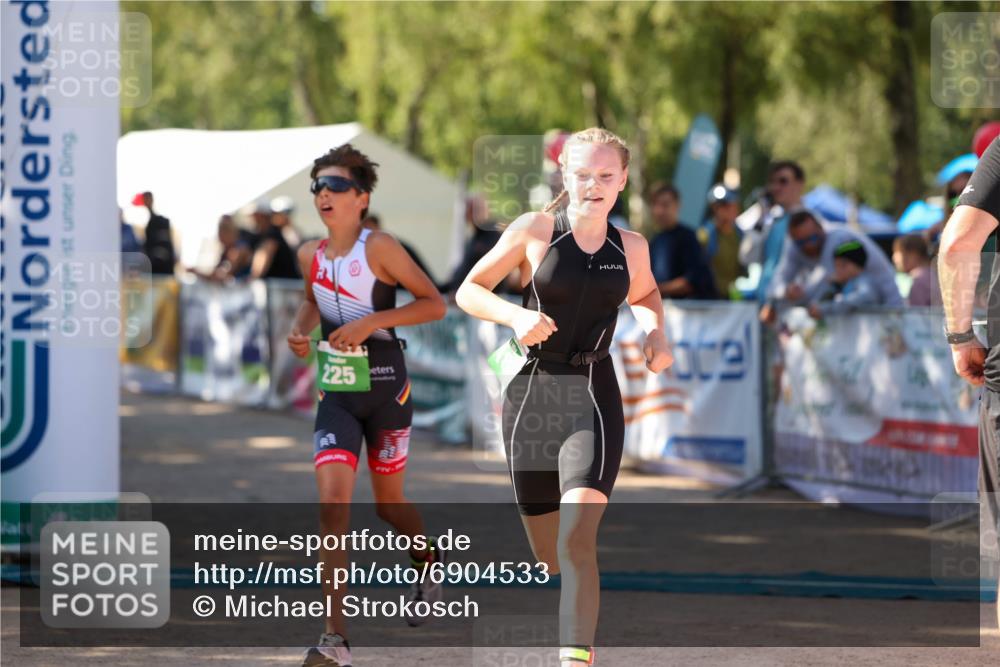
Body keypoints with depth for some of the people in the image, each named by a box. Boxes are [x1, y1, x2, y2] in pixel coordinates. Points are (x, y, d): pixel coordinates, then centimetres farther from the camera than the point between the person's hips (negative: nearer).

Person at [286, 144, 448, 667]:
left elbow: (435, 304, -11)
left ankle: (429, 559, 50)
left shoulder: (379, 248, -12)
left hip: (385, 387, -3)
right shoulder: (310, 255, 4)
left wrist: (370, 322, -20)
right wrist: (301, 328, 4)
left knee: (387, 503, 12)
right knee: (332, 496, -15)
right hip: (336, 391, 3)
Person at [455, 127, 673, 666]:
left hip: (593, 399, 0)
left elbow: (644, 295, 28)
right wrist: (515, 315, -14)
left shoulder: (631, 248, 6)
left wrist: (655, 331, 7)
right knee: (548, 557, 10)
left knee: (576, 541, -21)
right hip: (532, 395, 0)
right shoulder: (533, 231, -1)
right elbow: (469, 291, 4)